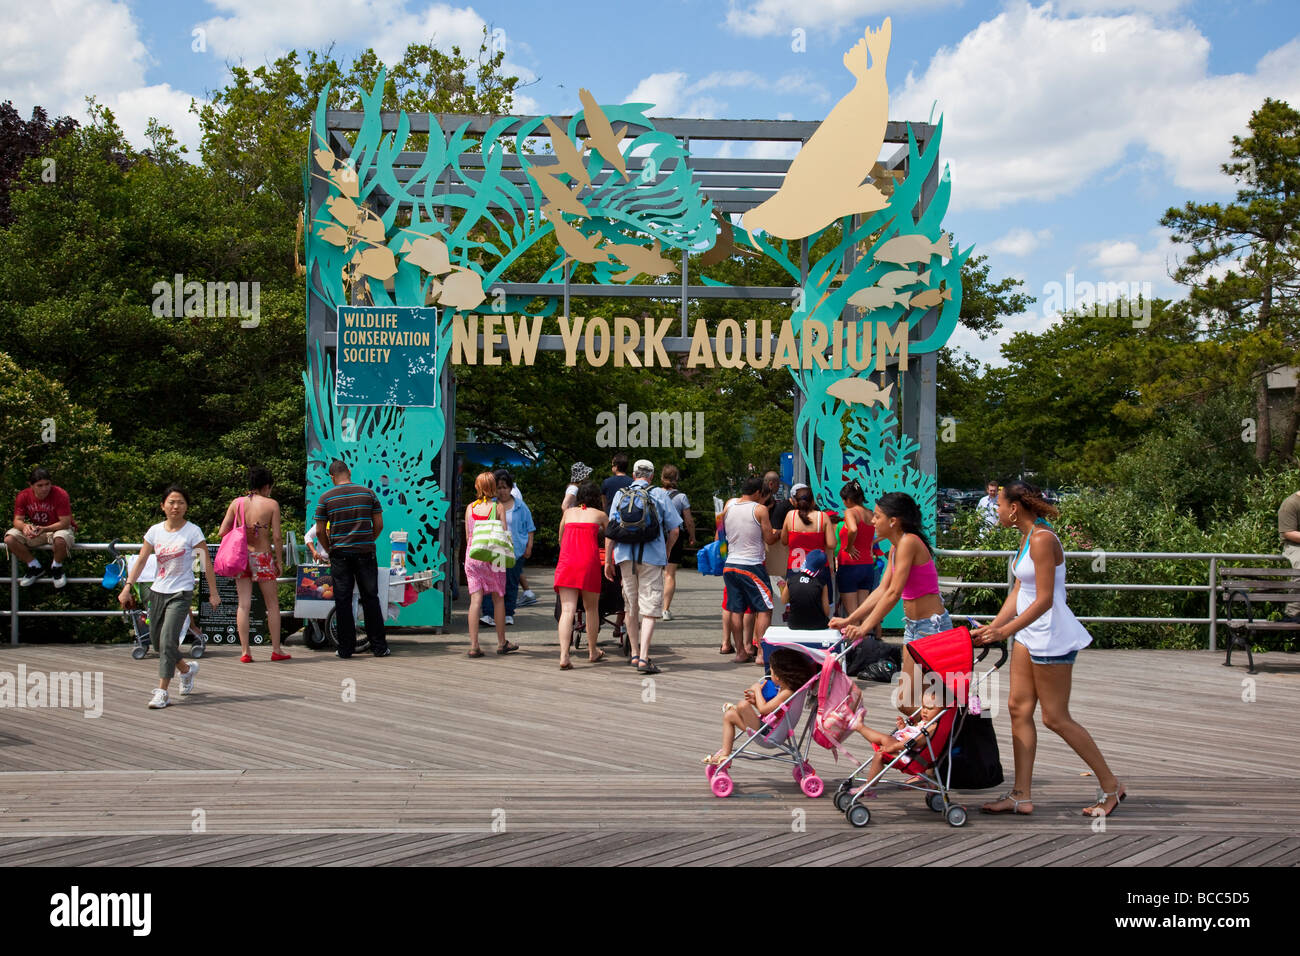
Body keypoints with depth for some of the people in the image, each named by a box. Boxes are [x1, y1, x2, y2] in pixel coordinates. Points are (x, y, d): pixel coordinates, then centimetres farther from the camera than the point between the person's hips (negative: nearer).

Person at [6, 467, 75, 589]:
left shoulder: (60, 495, -21)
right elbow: (17, 520, -9)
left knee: (60, 540, -40)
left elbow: (65, 522, -22)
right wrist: (24, 526, -35)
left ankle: (56, 568, -5)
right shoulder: (23, 496, -9)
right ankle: (35, 568, 0)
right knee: (9, 539, -20)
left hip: (57, 529, -4)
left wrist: (45, 529, -37)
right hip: (34, 530, 4)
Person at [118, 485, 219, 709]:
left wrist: (213, 592, -4)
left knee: (168, 640, -16)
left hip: (181, 592, -5)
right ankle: (187, 670, 37)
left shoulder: (192, 531, -7)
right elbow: (141, 561, 5)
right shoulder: (155, 531, 3)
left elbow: (206, 562, -4)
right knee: (158, 641, 12)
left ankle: (162, 691, -11)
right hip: (158, 592, 5)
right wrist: (127, 587, -4)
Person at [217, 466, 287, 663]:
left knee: (244, 604, 3)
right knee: (272, 604, 8)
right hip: (263, 556, -3)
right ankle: (276, 650, 11)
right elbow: (276, 537, -8)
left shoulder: (237, 503, 4)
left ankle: (245, 652, 0)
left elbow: (222, 532, 1)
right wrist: (279, 560, 2)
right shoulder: (271, 504, -4)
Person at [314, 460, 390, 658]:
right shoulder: (368, 493, 3)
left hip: (339, 554, -1)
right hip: (365, 552, 1)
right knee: (370, 599, 7)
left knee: (342, 601, 5)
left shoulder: (326, 498, 0)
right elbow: (379, 525, 2)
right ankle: (379, 647, 8)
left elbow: (320, 532, 1)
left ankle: (346, 648, 6)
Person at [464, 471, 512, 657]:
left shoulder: (470, 507, 5)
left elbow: (467, 535, 10)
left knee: (475, 600, -1)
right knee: (498, 599, 11)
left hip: (472, 556, 2)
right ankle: (502, 643, 20)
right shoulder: (497, 507, -4)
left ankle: (474, 645, -8)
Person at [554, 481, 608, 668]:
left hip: (566, 562, 1)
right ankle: (593, 651, 28)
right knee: (591, 609, 15)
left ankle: (564, 656, -21)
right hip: (589, 563, -1)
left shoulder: (568, 513, 20)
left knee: (567, 610, -7)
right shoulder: (600, 515, 14)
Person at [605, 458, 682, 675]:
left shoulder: (620, 494, 6)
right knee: (650, 607, -3)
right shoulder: (659, 495, 0)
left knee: (631, 606, 17)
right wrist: (666, 553, 17)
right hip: (652, 557, -3)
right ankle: (643, 658, -13)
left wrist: (608, 561, 9)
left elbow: (611, 530, 5)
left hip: (625, 556, 3)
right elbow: (674, 530, 1)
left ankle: (635, 654, 23)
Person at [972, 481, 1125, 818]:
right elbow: (1018, 592, 13)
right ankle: (1022, 795, 11)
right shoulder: (1027, 537, 11)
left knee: (1056, 718, -1)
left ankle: (1111, 786, 12)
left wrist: (1005, 631, -22)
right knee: (1019, 708, 7)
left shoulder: (1042, 540, -19)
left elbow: (1044, 600, -22)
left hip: (1052, 637, -10)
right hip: (1030, 635, 10)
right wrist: (991, 628, 8)